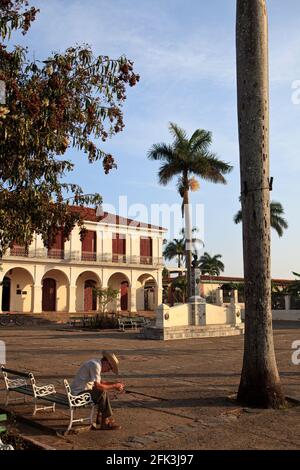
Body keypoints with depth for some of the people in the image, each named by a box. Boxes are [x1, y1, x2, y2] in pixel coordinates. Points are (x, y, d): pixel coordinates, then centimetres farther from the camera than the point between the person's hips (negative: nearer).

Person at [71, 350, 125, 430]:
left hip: (79, 391, 10)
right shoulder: (95, 365, -20)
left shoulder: (96, 364, 12)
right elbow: (97, 386, -24)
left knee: (103, 392, 11)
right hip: (79, 393, -10)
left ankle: (100, 423, 10)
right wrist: (114, 386, -14)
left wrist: (115, 383, 10)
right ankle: (107, 421, -5)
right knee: (103, 393, -17)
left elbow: (100, 382, 21)